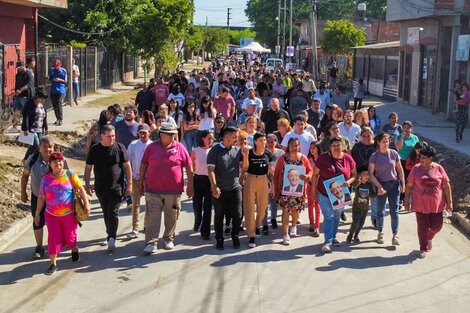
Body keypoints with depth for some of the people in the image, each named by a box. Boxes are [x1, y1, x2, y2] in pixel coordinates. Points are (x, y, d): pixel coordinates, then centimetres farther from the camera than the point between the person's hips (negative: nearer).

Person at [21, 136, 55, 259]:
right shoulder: (32, 159, -12)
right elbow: (25, 175, 3)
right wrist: (23, 192, 4)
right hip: (37, 197, 1)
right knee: (38, 222, 9)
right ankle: (39, 247, 24)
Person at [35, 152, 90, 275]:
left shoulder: (70, 174, -5)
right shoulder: (46, 179, 0)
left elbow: (80, 188, -6)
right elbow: (41, 197, 6)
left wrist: (86, 203, -14)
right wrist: (37, 213, 7)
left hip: (69, 214, -1)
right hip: (51, 215, 1)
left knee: (70, 236, 12)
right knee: (54, 238, -3)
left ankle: (74, 250, 44)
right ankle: (53, 264, 6)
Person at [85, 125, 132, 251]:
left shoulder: (120, 148, -3)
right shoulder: (95, 150, 1)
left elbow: (127, 166, 0)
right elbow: (88, 168, 5)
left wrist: (129, 184, -3)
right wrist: (87, 185, -2)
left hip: (116, 187, -3)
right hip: (100, 188, 3)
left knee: (113, 212, -9)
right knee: (106, 213, 13)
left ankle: (112, 238, -8)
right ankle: (110, 235, 27)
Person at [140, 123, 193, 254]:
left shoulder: (179, 147, -1)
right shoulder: (152, 147, 2)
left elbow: (189, 167, 2)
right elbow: (144, 165, 9)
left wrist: (190, 185, 1)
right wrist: (141, 183, 8)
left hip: (174, 190, 0)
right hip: (153, 190, 0)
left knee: (171, 217, 11)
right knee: (152, 217, -3)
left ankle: (169, 239, 27)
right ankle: (151, 242, -1)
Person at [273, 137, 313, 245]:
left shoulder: (303, 158, -1)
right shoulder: (283, 158, -4)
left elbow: (310, 171, 5)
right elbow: (276, 174, -1)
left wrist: (307, 176, -18)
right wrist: (275, 188, -3)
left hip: (298, 189, 2)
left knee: (296, 209, 14)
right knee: (285, 210, -6)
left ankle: (294, 226, 44)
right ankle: (285, 234, -2)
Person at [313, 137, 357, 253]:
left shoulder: (348, 159, -6)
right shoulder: (323, 158, -10)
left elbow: (354, 174, 3)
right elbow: (315, 175, -2)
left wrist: (349, 181, -18)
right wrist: (314, 190, -4)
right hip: (324, 194, -3)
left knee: (337, 216, 17)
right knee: (328, 216, -11)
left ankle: (333, 237, 34)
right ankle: (328, 242, -10)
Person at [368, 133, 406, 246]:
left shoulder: (394, 154, -2)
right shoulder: (374, 156, -7)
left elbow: (399, 169, 7)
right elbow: (371, 174, -8)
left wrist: (403, 183, 3)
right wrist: (379, 186, -15)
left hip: (394, 184, 1)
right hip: (380, 185, -1)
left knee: (394, 211, -1)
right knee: (380, 211, 11)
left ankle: (395, 235, 2)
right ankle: (380, 232, 26)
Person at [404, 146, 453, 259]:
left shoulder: (438, 168, -5)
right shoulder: (416, 168, -6)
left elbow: (446, 186, 0)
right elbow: (409, 186, 1)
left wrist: (449, 202, 0)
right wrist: (406, 201, 0)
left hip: (436, 204, 1)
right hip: (421, 204, -1)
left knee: (437, 226, 7)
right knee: (423, 227, 4)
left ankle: (429, 237, 39)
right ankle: (423, 249, 20)